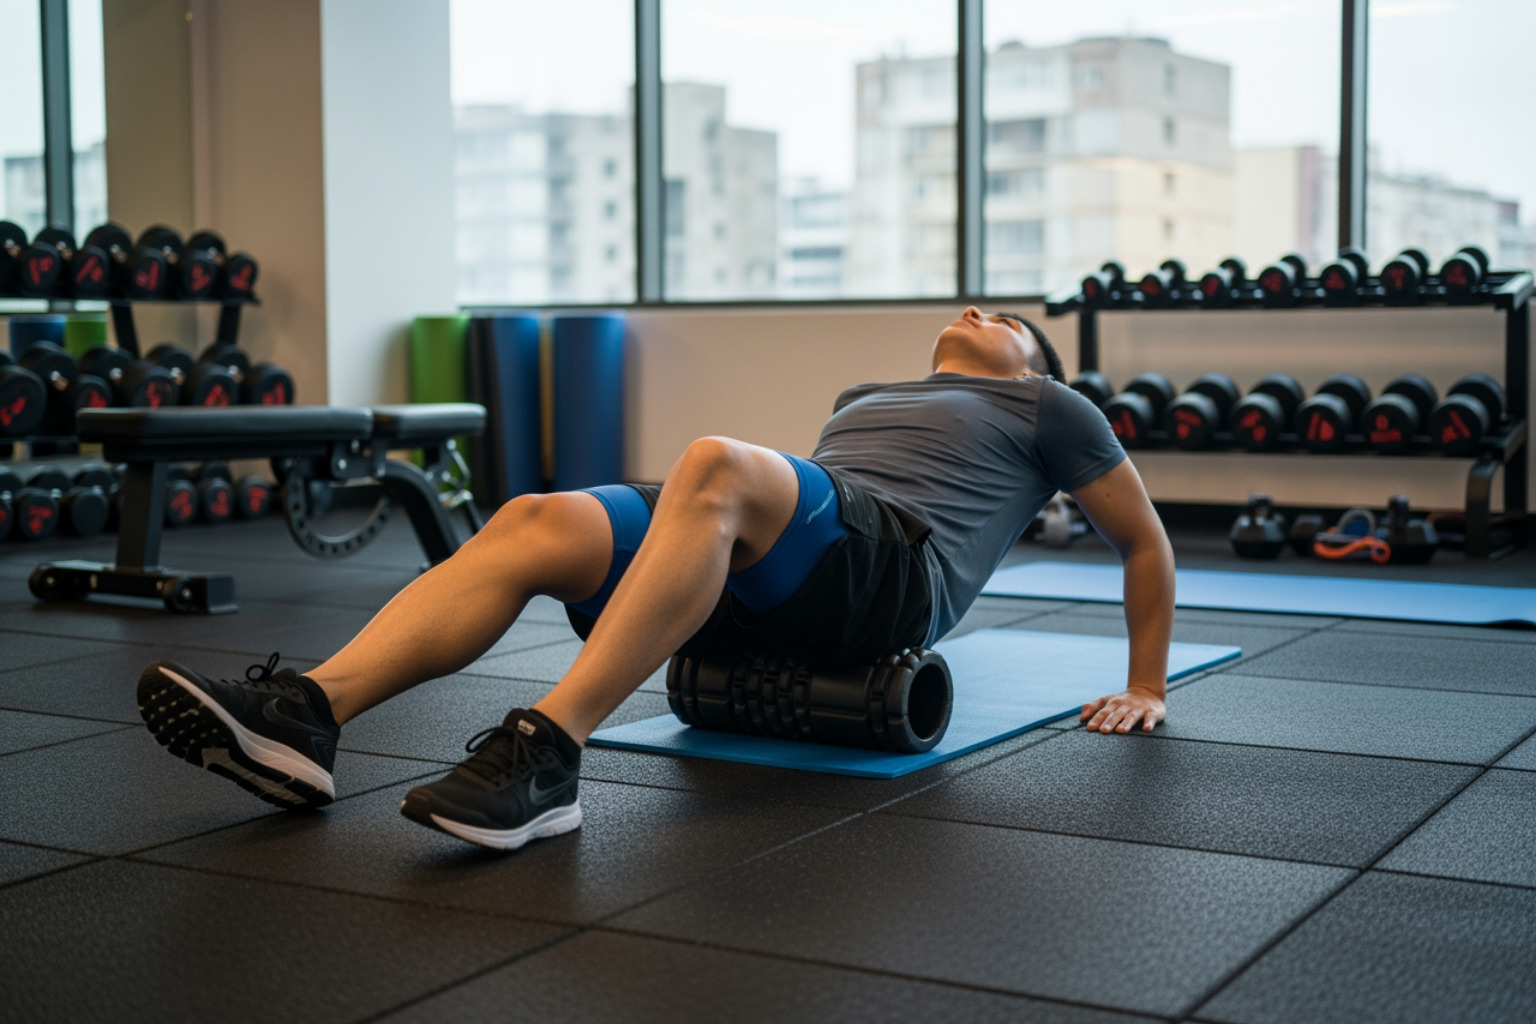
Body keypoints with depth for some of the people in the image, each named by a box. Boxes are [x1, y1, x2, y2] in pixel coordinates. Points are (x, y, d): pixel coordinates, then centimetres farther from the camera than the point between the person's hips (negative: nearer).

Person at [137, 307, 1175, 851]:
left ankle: (548, 754, -49)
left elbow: (1146, 539, 25)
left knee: (717, 463, -38)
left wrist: (1146, 688, 20)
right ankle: (305, 714, -38)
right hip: (772, 586, 6)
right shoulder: (873, 397, 41)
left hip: (894, 567, -6)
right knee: (538, 522, -20)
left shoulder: (1046, 408, 26)